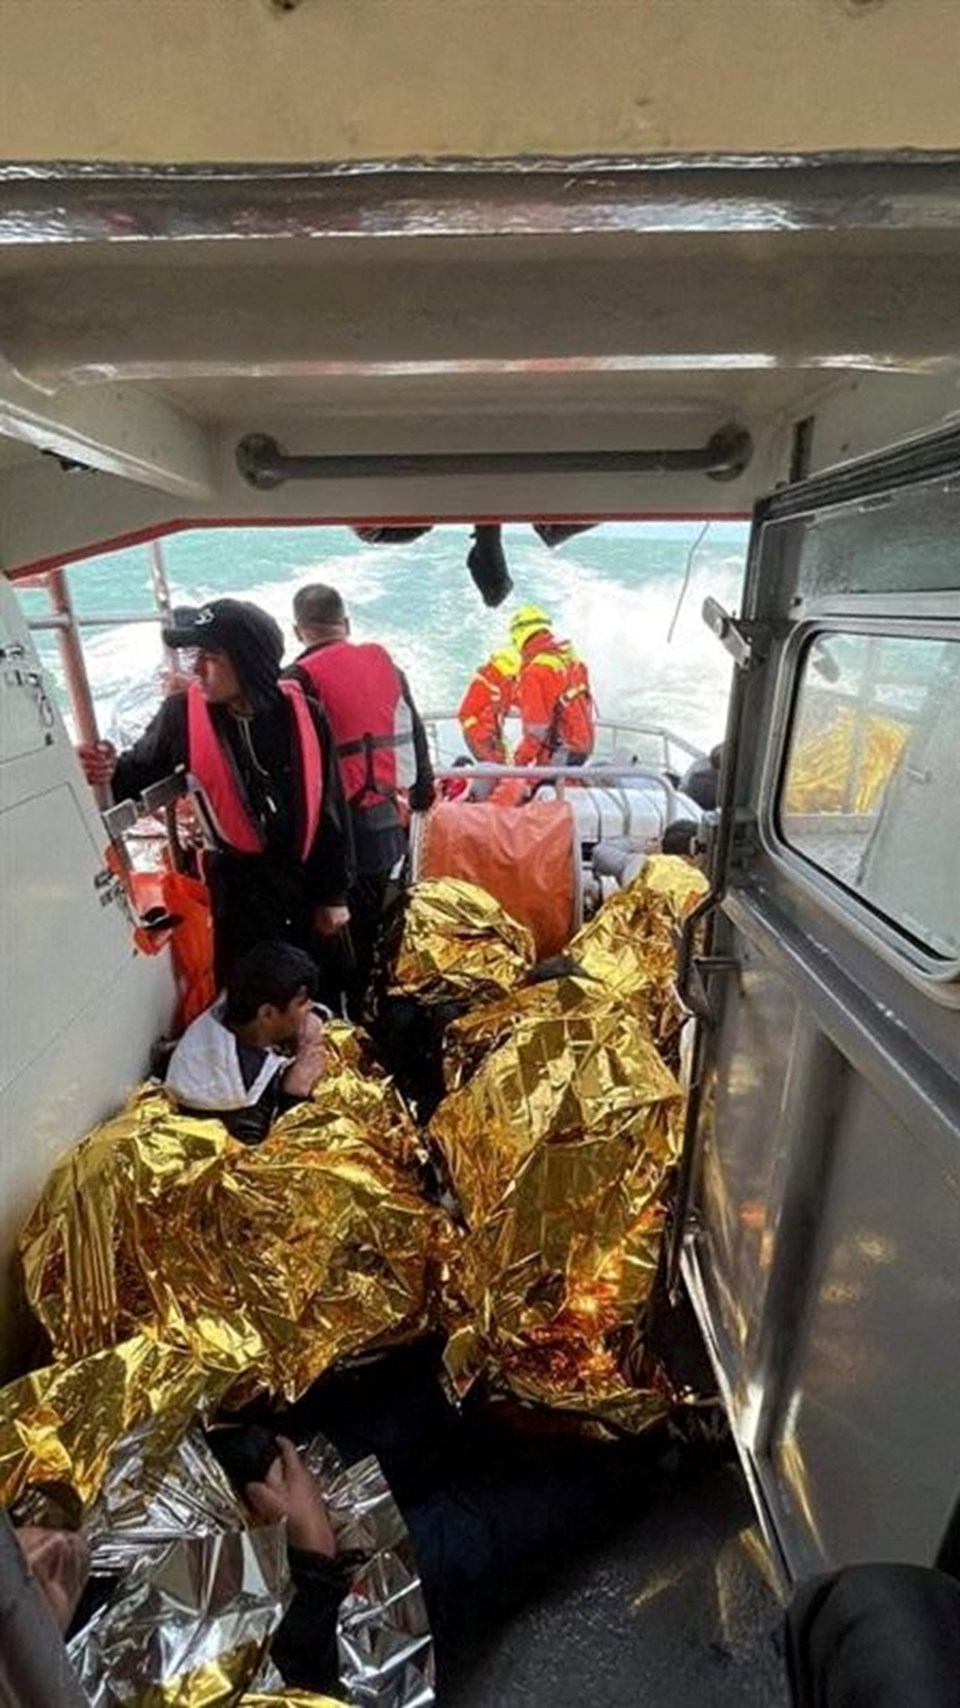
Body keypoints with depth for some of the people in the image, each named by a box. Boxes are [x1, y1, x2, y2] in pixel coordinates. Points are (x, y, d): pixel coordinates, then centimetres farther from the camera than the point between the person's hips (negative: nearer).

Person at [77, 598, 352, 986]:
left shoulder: (303, 715, -9)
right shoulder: (183, 714, -10)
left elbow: (329, 806, -2)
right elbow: (142, 773, 6)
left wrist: (333, 893, 2)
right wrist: (110, 772, -20)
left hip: (304, 883, 1)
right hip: (234, 888, -1)